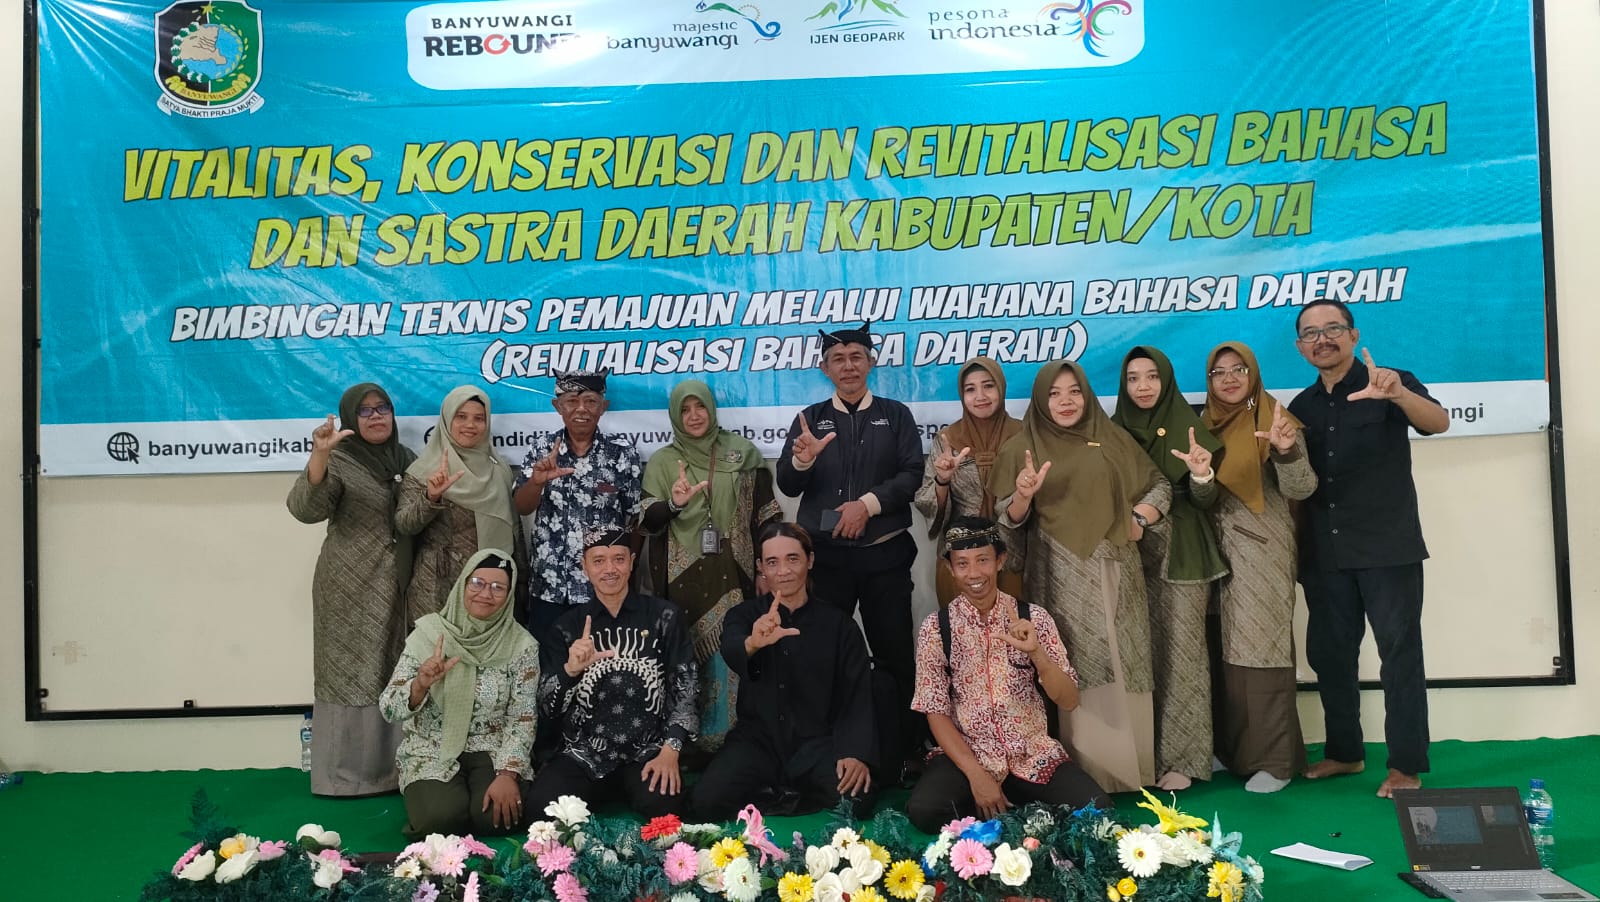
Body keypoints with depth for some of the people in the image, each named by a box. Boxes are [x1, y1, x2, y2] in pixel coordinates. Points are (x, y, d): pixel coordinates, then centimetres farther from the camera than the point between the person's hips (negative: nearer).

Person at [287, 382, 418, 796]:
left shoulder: (406, 459, 12)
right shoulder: (339, 461, -6)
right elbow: (305, 509, -25)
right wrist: (319, 454, -38)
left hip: (398, 588, 6)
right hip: (351, 589, -5)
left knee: (394, 675, 8)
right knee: (351, 673, -1)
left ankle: (390, 768, 17)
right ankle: (345, 772, 8)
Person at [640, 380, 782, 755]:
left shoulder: (741, 452, 6)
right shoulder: (662, 462, 7)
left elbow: (765, 513, 7)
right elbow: (649, 521, -1)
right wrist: (674, 504, -21)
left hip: (731, 572, 0)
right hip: (685, 576, 0)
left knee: (729, 652, -2)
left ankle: (724, 738, 11)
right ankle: (686, 741, 13)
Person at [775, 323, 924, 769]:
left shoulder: (895, 415, 7)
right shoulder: (810, 418, 9)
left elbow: (911, 474, -3)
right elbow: (788, 486, -1)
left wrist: (868, 503, -16)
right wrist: (801, 461, -23)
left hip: (884, 554, -1)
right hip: (826, 555, 1)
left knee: (895, 653, 4)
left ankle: (907, 750, 15)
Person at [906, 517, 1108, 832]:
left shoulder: (1034, 618, -3)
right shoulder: (936, 627, -5)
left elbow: (1069, 701, -7)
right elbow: (936, 712, -6)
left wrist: (1036, 652, -25)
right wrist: (976, 774, -18)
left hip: (1033, 755, 1)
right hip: (966, 754, -1)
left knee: (1096, 810, -23)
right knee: (923, 811, -28)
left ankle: (1002, 812, 1)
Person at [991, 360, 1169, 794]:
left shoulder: (1112, 439, 11)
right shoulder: (1022, 448, 4)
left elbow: (1159, 486, 19)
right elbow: (1008, 524, 0)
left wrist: (1139, 518, 1)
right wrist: (1022, 497, -20)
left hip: (1116, 575, 3)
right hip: (1061, 579, -2)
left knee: (1124, 669, 3)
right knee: (1075, 675, -5)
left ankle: (1131, 766, 14)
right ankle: (1082, 771, 3)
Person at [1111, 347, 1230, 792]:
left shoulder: (1189, 427, -2)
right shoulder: (1114, 431, 6)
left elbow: (1205, 502, -8)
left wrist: (1201, 474, -27)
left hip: (1182, 554, -3)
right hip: (1134, 553, 3)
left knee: (1181, 651, -3)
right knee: (1144, 652, 5)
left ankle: (1181, 757, 3)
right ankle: (1145, 753, 14)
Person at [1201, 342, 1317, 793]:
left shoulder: (1274, 419, -6)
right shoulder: (1206, 424, 9)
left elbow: (1300, 489, -15)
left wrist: (1287, 450, -32)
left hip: (1263, 551, -5)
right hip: (1218, 550, 5)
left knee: (1261, 649, -4)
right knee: (1225, 648, 10)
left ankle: (1273, 758, 4)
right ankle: (1231, 747, 22)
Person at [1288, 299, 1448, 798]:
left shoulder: (1390, 385, -2)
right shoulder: (1302, 406, 12)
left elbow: (1439, 422, -23)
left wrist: (1399, 393, -41)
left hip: (1388, 549, -5)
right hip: (1325, 553, 5)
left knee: (1399, 654, -1)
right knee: (1328, 653, 11)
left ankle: (1406, 766, 7)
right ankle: (1344, 752, 25)